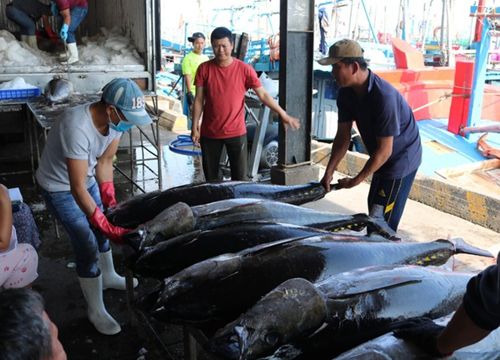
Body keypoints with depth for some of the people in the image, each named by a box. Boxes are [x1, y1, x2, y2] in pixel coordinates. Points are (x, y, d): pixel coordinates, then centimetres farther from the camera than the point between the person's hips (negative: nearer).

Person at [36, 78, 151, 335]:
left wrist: (110, 201, -12)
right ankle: (96, 311, 11)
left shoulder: (116, 119, -17)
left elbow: (105, 161, -5)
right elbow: (77, 188, -37)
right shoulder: (77, 127, -40)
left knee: (102, 230, 20)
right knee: (88, 247, -6)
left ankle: (108, 277, 46)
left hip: (87, 179, 7)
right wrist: (107, 226, -36)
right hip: (60, 188, -7)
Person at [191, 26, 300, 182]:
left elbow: (263, 95, -2)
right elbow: (199, 100, 1)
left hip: (236, 132, -1)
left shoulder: (244, 69, -6)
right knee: (211, 178, 12)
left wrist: (283, 115, -4)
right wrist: (195, 127, -2)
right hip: (209, 133, 2)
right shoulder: (204, 69, -2)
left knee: (240, 178, 3)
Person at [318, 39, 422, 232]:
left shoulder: (384, 97, -34)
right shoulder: (346, 93, -9)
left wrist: (355, 181, -23)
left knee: (382, 219, -4)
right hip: (382, 158, 9)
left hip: (401, 159, -9)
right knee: (374, 207, 22)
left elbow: (384, 150, -29)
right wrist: (328, 173, -11)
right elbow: (343, 136, -5)